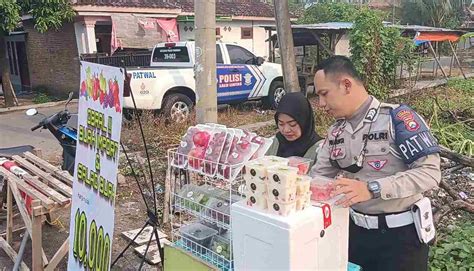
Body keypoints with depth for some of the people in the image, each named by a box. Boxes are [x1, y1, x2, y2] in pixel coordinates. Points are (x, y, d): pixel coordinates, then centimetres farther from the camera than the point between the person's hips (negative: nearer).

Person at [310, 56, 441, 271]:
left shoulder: (397, 117, -17)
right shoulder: (335, 132, 3)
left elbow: (430, 172, -22)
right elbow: (317, 177, 6)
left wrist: (371, 189, -31)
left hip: (401, 233, -5)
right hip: (356, 229, 5)